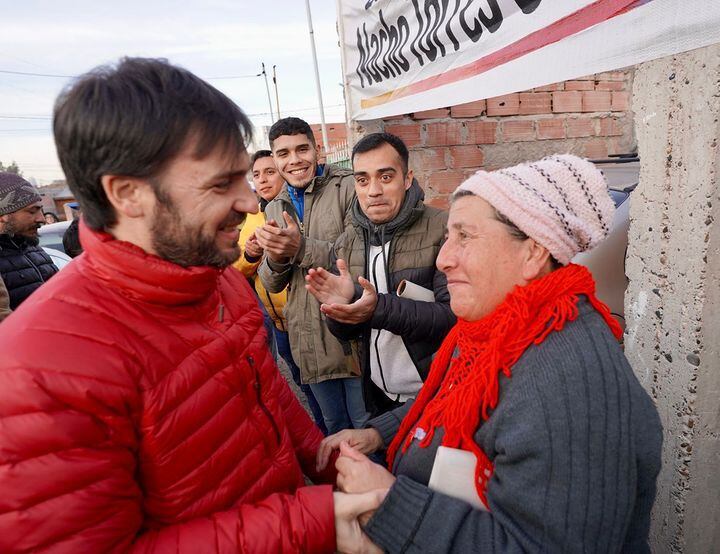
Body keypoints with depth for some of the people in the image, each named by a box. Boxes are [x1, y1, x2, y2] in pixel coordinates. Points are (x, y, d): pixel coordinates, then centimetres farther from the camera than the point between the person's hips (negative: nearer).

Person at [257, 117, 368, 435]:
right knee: (334, 426, 22)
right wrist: (275, 257, -12)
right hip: (309, 341, 6)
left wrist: (302, 248, -28)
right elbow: (272, 285, 10)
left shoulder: (348, 188, -8)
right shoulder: (275, 209, 11)